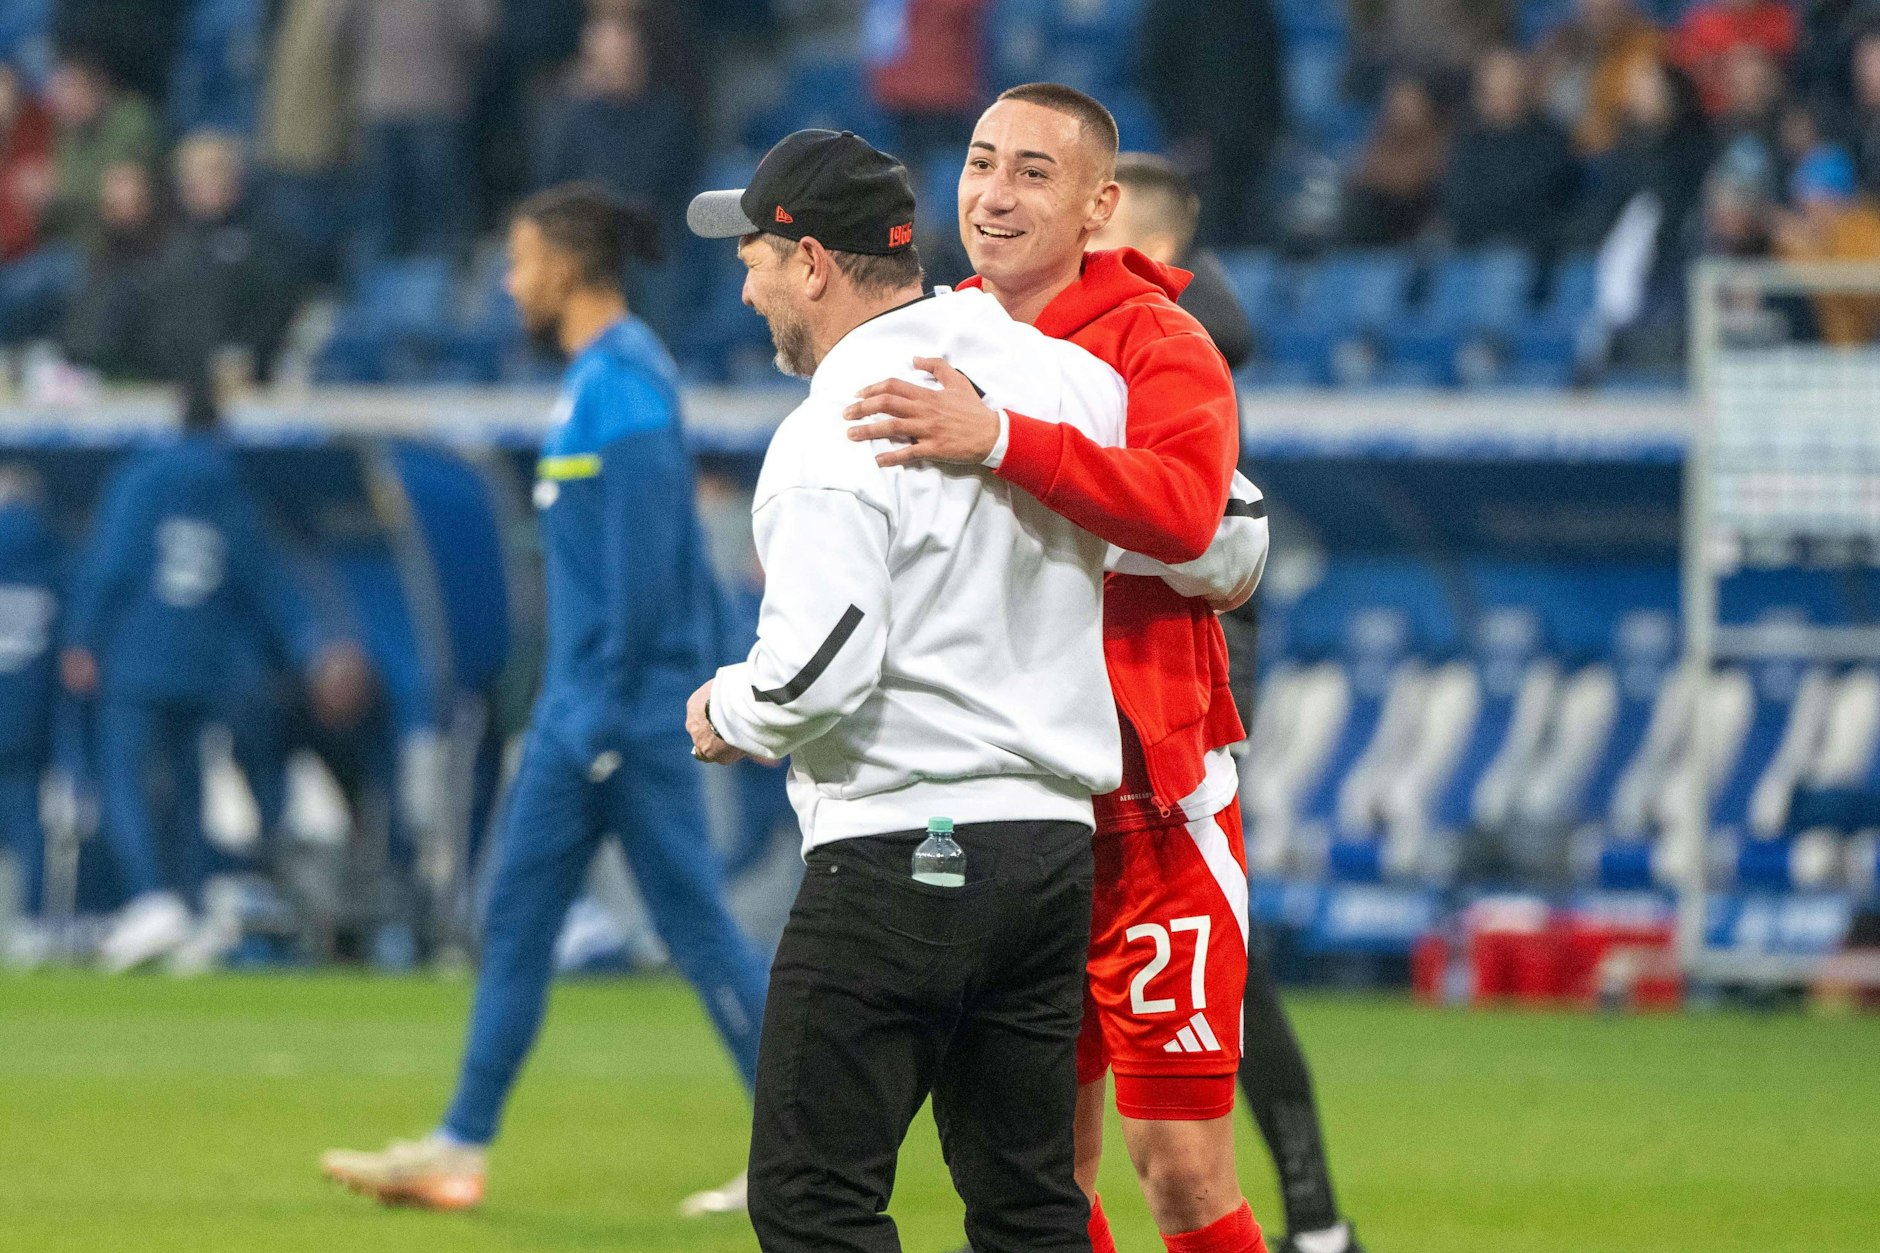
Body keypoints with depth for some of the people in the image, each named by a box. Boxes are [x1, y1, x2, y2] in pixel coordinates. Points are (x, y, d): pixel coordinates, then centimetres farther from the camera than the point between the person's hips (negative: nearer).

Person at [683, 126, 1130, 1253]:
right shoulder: (1071, 379, 8)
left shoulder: (832, 437, -13)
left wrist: (728, 713, -1)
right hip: (1056, 844, 8)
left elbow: (819, 670, -22)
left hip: (894, 863, -8)